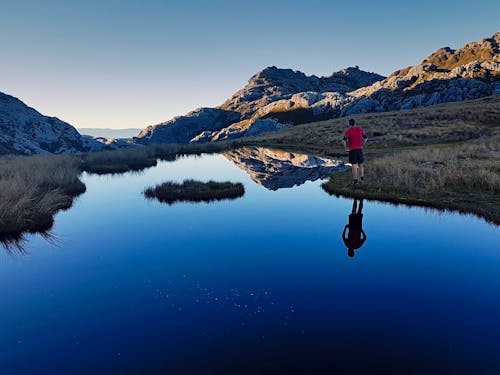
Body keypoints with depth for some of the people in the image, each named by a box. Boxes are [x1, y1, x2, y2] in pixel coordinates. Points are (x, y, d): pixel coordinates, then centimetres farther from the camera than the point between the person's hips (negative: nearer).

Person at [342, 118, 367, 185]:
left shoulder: (348, 131, -8)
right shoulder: (360, 129, 6)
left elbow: (344, 141, -18)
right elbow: (365, 138, 11)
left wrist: (346, 148, -6)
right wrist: (362, 146, 15)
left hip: (352, 149, -4)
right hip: (360, 149, 4)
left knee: (354, 165, -3)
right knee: (360, 163, 16)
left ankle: (355, 180, -3)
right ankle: (362, 177, 16)